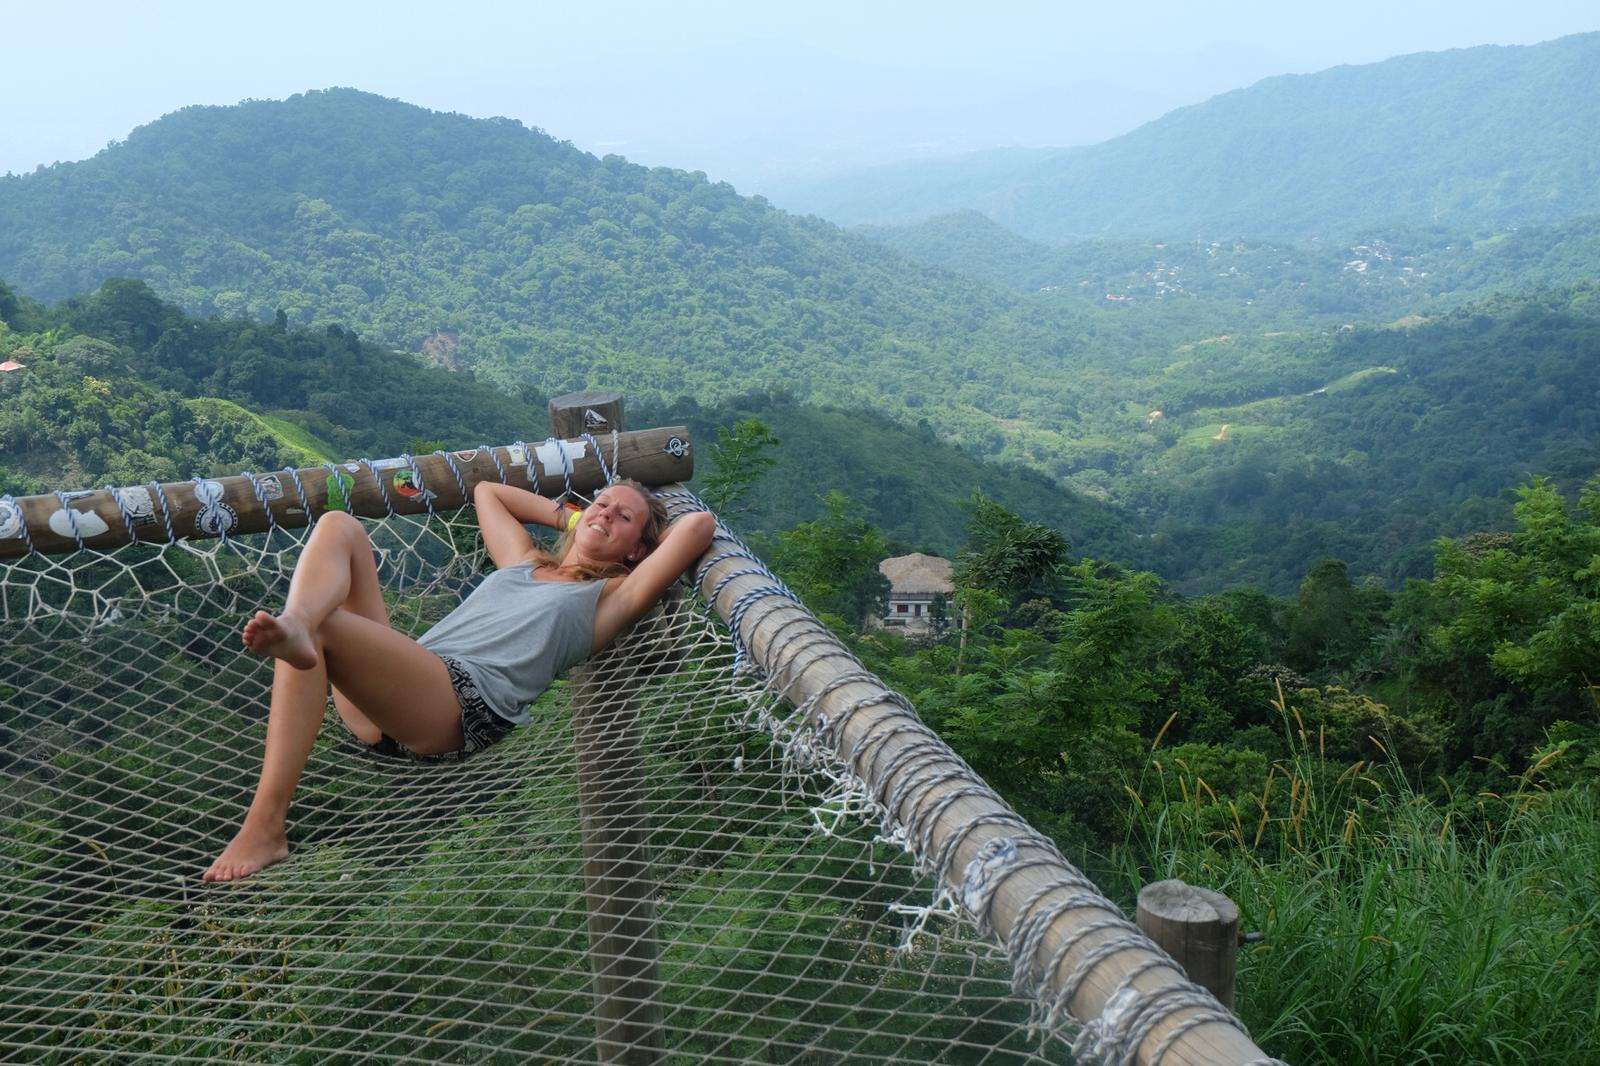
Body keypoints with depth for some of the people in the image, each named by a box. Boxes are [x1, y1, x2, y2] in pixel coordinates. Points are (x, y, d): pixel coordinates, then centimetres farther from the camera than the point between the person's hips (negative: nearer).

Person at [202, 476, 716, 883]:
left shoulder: (611, 596, 18)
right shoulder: (523, 561, 36)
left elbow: (699, 525, 8)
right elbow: (486, 489, 53)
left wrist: (650, 535, 29)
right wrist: (568, 517, 48)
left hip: (467, 699, -7)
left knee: (318, 628, -29)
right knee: (337, 526, -3)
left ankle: (266, 828, -37)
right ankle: (293, 626, -41)